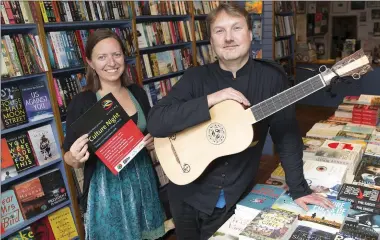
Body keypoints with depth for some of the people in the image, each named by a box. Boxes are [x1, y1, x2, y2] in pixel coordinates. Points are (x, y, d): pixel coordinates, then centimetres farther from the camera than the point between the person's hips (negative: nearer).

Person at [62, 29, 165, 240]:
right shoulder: (82, 102, -14)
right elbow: (70, 157, -8)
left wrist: (153, 141, -8)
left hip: (143, 182, 5)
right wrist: (75, 158, -29)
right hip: (107, 188, -4)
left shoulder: (138, 93, -1)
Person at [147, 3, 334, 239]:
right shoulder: (196, 78, -10)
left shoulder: (271, 77, -9)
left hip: (238, 199, 0)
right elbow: (155, 123, -21)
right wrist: (211, 99, -27)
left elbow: (287, 133, -5)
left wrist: (299, 189, -5)